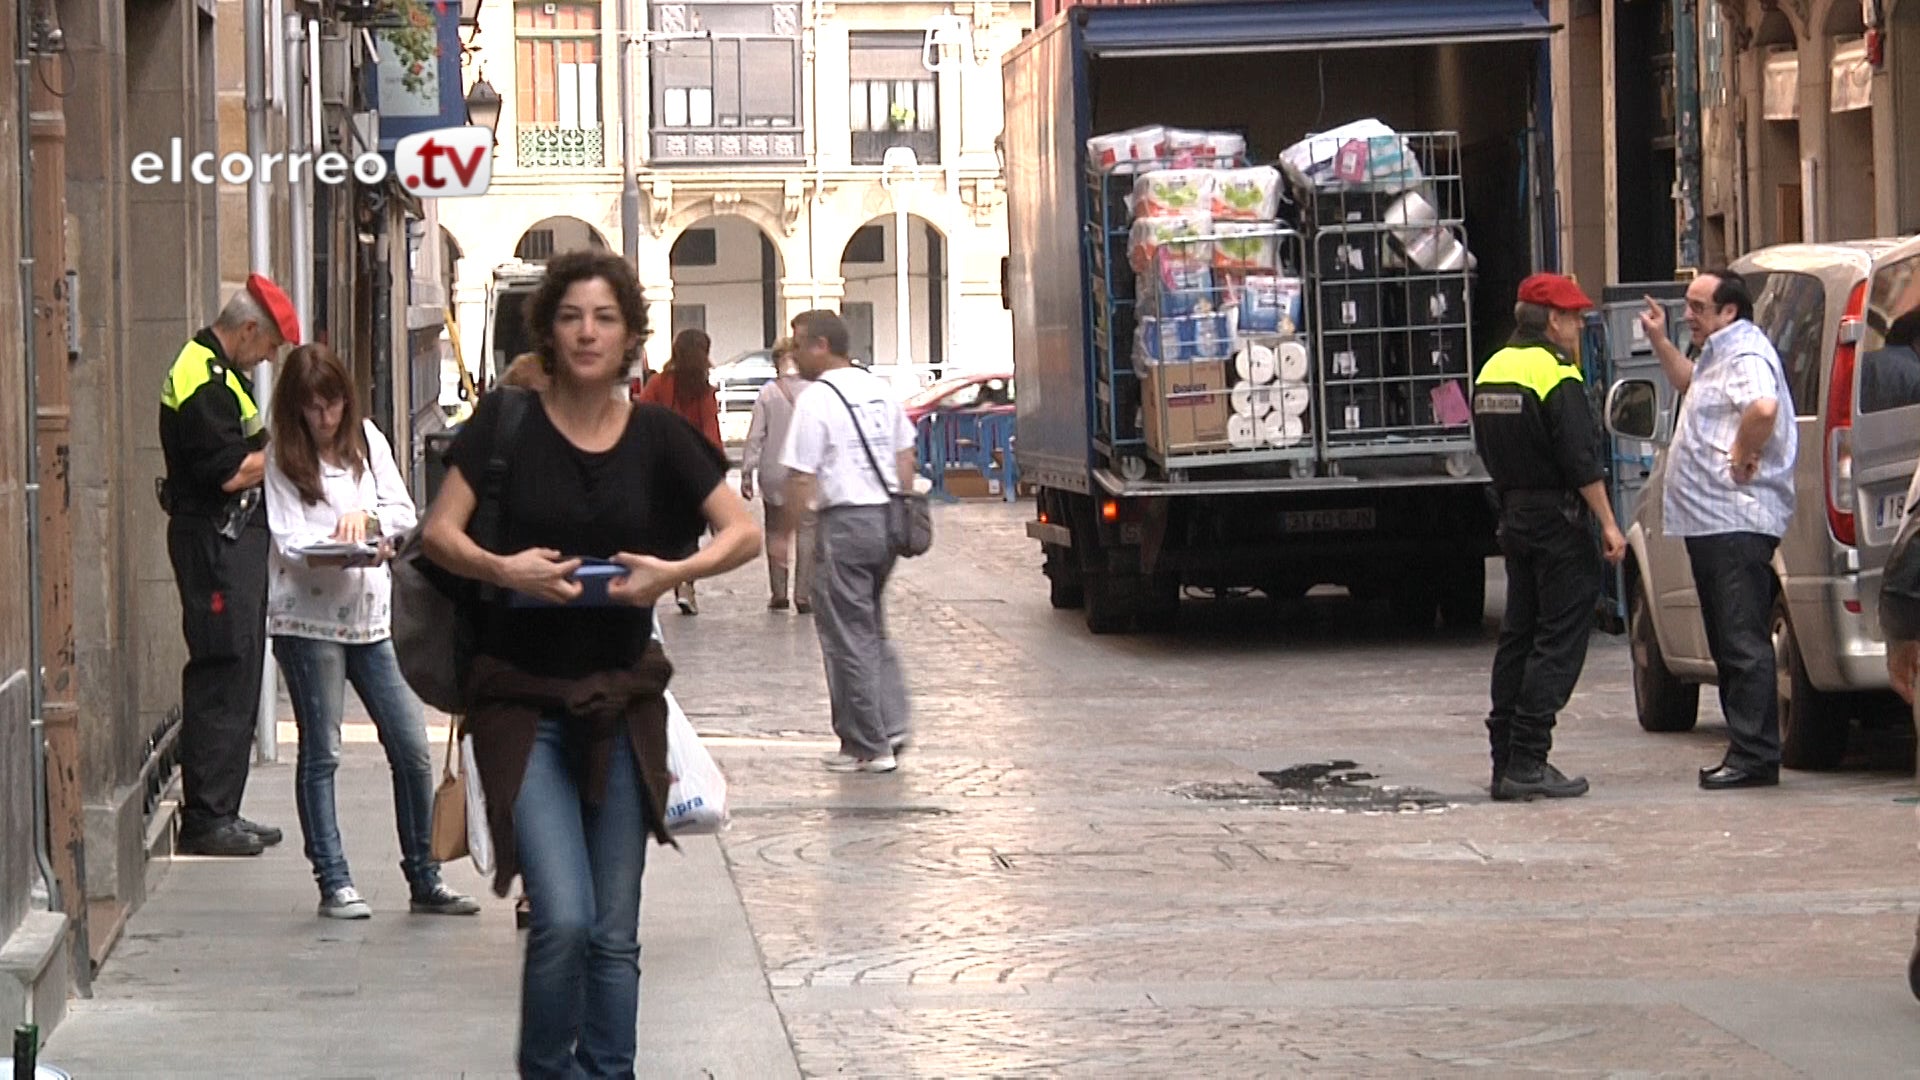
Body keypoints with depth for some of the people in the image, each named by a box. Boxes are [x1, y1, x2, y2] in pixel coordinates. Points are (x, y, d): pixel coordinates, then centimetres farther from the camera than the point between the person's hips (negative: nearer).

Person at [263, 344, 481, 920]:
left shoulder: (368, 441, 8)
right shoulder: (283, 459, -2)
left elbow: (405, 513, 6)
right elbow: (288, 540, -10)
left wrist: (367, 517, -15)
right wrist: (340, 551, -28)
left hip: (372, 613, 4)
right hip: (308, 618, -4)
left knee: (412, 749, 2)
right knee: (321, 753, 0)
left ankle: (425, 880, 12)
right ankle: (334, 884, 6)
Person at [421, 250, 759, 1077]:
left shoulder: (656, 435, 2)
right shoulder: (508, 421, -3)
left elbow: (745, 532, 2)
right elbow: (439, 531, -6)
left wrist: (675, 572, -16)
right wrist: (501, 568, -25)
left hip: (620, 701, 3)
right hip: (522, 702, -3)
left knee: (614, 933, 6)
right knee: (563, 919, -15)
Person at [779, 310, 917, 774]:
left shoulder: (816, 398, -13)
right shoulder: (880, 389, 10)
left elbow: (801, 476, -15)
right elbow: (905, 456, 15)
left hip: (844, 521, -7)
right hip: (886, 518, 7)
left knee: (848, 639, 1)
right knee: (873, 631, 20)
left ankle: (866, 747, 4)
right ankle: (891, 727, 11)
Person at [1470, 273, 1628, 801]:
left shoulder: (1491, 371, 11)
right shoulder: (1556, 376, -15)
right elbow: (1581, 461, -19)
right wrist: (1608, 524, -15)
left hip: (1514, 516, 9)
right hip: (1558, 521, -9)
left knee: (1518, 635, 13)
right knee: (1559, 640, -5)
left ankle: (1506, 759, 12)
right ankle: (1527, 763, -9)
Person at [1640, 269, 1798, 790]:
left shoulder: (1746, 355, -13)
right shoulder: (1720, 355, 20)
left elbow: (1764, 408, -34)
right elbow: (1691, 385, 44)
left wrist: (1742, 457, -23)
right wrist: (1659, 342, 34)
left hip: (1737, 522, -11)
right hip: (1712, 521, 11)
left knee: (1744, 643, -11)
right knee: (1728, 644, 12)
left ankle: (1755, 756, -12)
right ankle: (1746, 751, 16)